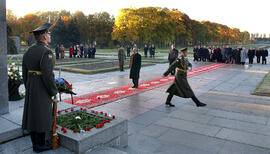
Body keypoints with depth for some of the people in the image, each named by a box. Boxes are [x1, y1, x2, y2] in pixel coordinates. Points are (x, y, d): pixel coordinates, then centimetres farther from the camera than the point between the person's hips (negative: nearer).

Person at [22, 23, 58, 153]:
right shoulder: (46, 52, -18)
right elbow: (47, 75, -23)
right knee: (42, 116, 3)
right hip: (43, 90, -8)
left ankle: (35, 143, 27)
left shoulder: (28, 52, 9)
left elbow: (24, 73, 12)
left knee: (32, 114, 14)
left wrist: (28, 89, 20)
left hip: (30, 89, 9)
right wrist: (54, 92, -12)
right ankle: (40, 145, 16)